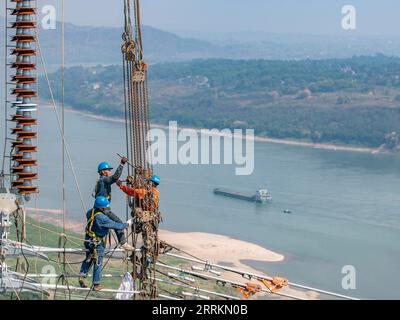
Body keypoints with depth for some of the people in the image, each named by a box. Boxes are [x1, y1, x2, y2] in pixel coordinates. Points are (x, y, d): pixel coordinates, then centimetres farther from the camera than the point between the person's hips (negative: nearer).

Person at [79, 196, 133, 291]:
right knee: (98, 263, 6)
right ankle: (96, 284, 14)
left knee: (88, 260, 22)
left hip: (88, 240, 6)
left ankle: (82, 276, 9)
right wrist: (127, 224, -4)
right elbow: (115, 225, -19)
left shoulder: (90, 212, -6)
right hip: (98, 243, -6)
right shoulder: (102, 218, -27)